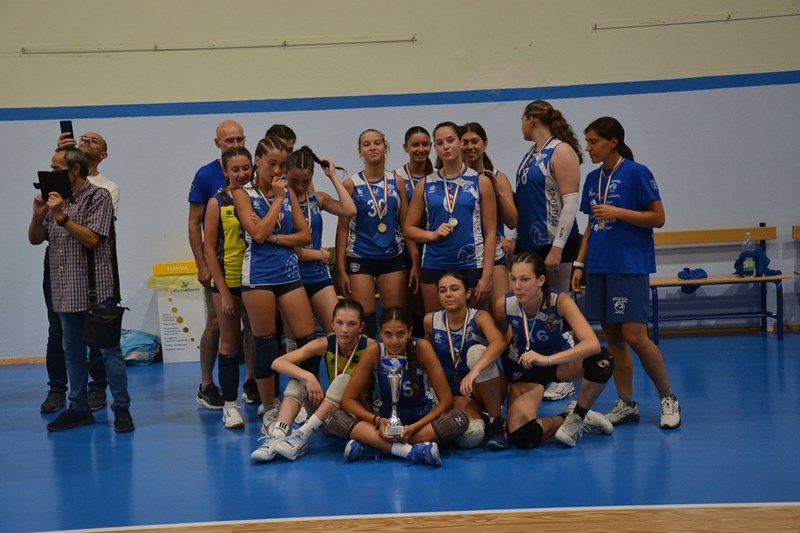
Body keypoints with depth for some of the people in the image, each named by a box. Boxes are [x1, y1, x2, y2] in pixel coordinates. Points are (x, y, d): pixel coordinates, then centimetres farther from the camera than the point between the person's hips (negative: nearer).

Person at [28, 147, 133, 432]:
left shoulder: (98, 197, -5)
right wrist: (38, 215, -5)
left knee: (109, 349, -4)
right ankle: (79, 409, 21)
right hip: (66, 291, 7)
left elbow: (92, 239, -14)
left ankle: (122, 409, 2)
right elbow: (35, 239, 13)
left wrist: (61, 216, -17)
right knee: (73, 352, 12)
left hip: (95, 290, -7)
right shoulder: (56, 199, 13)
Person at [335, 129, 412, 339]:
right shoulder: (351, 184, -1)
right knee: (363, 321, -4)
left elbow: (406, 224, 6)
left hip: (393, 258, 2)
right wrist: (340, 269, -6)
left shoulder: (397, 182, 5)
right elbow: (343, 228, -1)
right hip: (359, 259, -2)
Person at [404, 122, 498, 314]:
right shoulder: (426, 184, 8)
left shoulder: (481, 182, 3)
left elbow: (490, 233, 0)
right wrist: (432, 234, -9)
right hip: (434, 266, 2)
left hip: (471, 265, -2)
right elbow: (409, 228, 11)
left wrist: (487, 275, -7)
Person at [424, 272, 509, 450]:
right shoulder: (431, 321, -6)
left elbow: (499, 342, -37)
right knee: (471, 436, -32)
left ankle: (497, 422, -18)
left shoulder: (479, 317, -15)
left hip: (489, 389, -1)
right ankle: (475, 416, 8)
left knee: (477, 351, -33)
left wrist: (475, 370, -52)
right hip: (456, 393, 1)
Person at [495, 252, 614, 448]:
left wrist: (547, 360, -53)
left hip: (561, 360, 0)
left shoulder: (560, 301, -29)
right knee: (521, 437, -25)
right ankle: (566, 419, 6)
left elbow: (593, 344, -43)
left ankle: (578, 416, -8)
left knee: (602, 360, -35)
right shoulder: (504, 305, -23)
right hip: (524, 366, 0)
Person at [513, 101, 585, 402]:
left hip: (553, 244, -8)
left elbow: (570, 202, -16)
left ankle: (564, 380, 7)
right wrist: (515, 239, 15)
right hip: (528, 243, 8)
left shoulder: (562, 152, -10)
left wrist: (557, 248, -21)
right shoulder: (531, 154, 14)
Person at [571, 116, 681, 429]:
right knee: (612, 338, 7)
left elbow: (658, 218, -8)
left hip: (630, 266, -7)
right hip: (598, 268, 7)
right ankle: (626, 404, 16)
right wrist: (580, 265, 14)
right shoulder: (592, 179, 14)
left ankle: (668, 399, 7)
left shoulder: (636, 173, -6)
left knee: (634, 336, -11)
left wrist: (617, 212, -16)